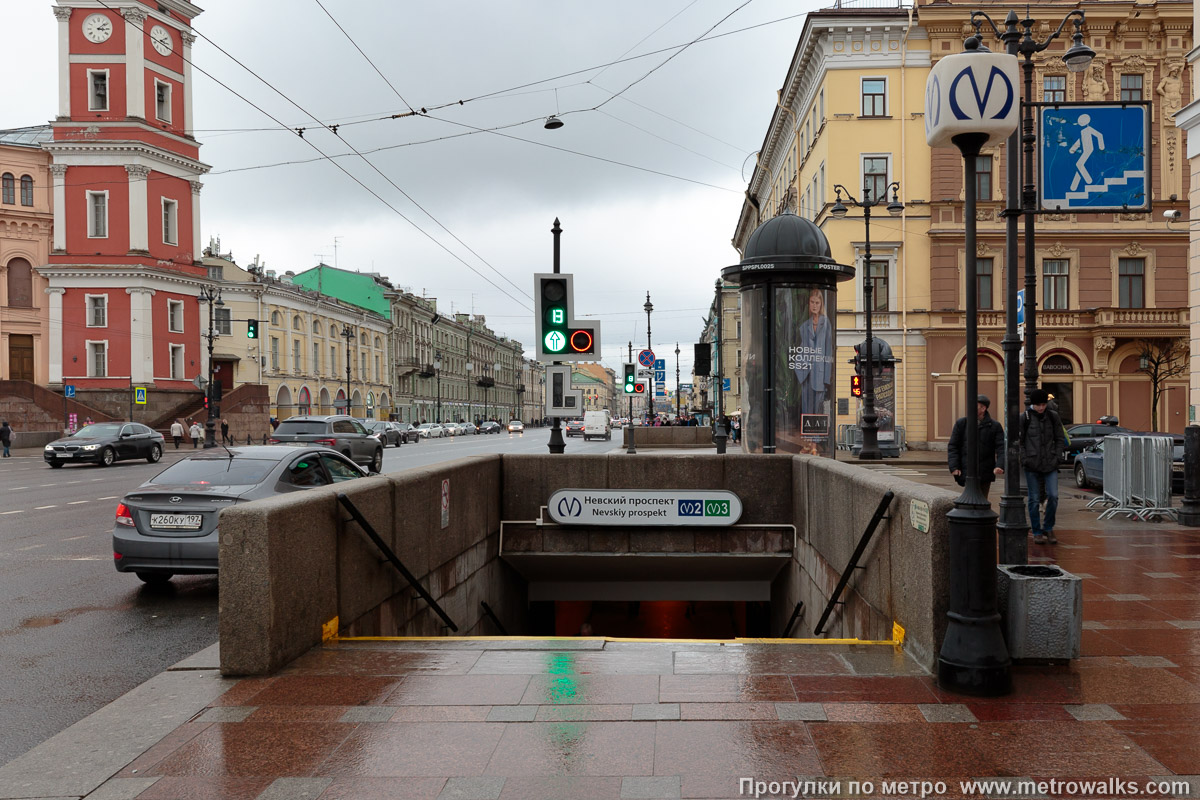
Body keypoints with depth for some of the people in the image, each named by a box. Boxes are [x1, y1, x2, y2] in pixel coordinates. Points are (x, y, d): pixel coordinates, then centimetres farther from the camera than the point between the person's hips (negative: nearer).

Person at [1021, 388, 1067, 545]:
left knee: (1053, 496, -7)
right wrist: (1025, 460, -6)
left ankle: (1048, 528, 12)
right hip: (1032, 465, -1)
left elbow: (1060, 439, 10)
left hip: (1051, 465, 2)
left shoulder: (1053, 416, 4)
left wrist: (1057, 457, 0)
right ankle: (1037, 532, 13)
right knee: (1034, 499, 3)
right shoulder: (1024, 418, -2)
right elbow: (1018, 442, 1)